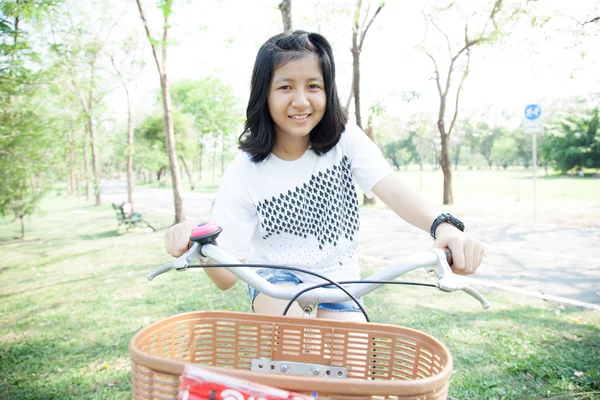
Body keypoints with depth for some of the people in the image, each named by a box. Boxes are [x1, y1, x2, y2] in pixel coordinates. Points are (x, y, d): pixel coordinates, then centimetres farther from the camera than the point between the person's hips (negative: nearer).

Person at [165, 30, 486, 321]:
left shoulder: (345, 139, -12)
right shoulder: (244, 172, -17)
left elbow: (393, 190, -29)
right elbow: (227, 276, -18)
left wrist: (444, 226, -49)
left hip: (337, 282, 2)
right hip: (275, 278, -1)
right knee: (287, 315, -33)